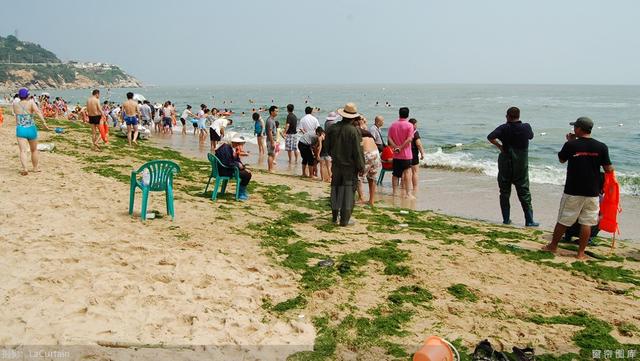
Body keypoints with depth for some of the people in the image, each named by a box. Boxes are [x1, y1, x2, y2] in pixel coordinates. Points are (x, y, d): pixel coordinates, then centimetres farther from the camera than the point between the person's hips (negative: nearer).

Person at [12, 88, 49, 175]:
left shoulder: (15, 104, 3)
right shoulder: (31, 102, -5)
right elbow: (37, 111, -23)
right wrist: (44, 122, -31)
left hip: (20, 130, 1)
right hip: (31, 129, 0)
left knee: (23, 150, -8)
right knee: (34, 150, 18)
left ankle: (24, 168, -26)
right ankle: (35, 168, 29)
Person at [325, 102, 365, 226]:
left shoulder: (332, 128, -2)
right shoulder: (354, 131, -17)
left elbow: (327, 147, 9)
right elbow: (357, 151, -15)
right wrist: (361, 167, -7)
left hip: (336, 164, 5)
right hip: (350, 166, -5)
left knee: (335, 189, 18)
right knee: (348, 192, 4)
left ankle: (334, 216, 27)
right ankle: (344, 220, 5)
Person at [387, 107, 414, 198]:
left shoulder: (393, 125, 5)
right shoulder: (409, 125, -8)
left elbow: (389, 138, -2)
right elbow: (409, 139, -17)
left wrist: (396, 147, -8)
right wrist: (401, 147, -13)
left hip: (396, 154, 4)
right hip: (406, 154, -4)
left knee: (395, 174, 11)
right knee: (407, 172, 0)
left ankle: (394, 192, 16)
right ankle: (407, 193, -3)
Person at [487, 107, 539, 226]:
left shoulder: (504, 128, -9)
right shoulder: (526, 127, -5)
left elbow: (490, 137, -24)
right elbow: (531, 136, 17)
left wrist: (499, 146, -9)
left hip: (505, 164, -1)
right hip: (521, 166, 1)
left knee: (504, 193, 10)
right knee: (524, 193, 7)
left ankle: (506, 219, 12)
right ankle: (529, 220, 8)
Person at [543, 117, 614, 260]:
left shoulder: (571, 145, -10)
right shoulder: (601, 147, -4)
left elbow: (561, 159, 9)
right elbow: (608, 169, 0)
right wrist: (612, 168, 23)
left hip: (572, 191, -1)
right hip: (592, 192, 2)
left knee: (563, 220, 10)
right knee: (587, 223, 8)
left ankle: (553, 246, 23)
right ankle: (581, 253, 11)